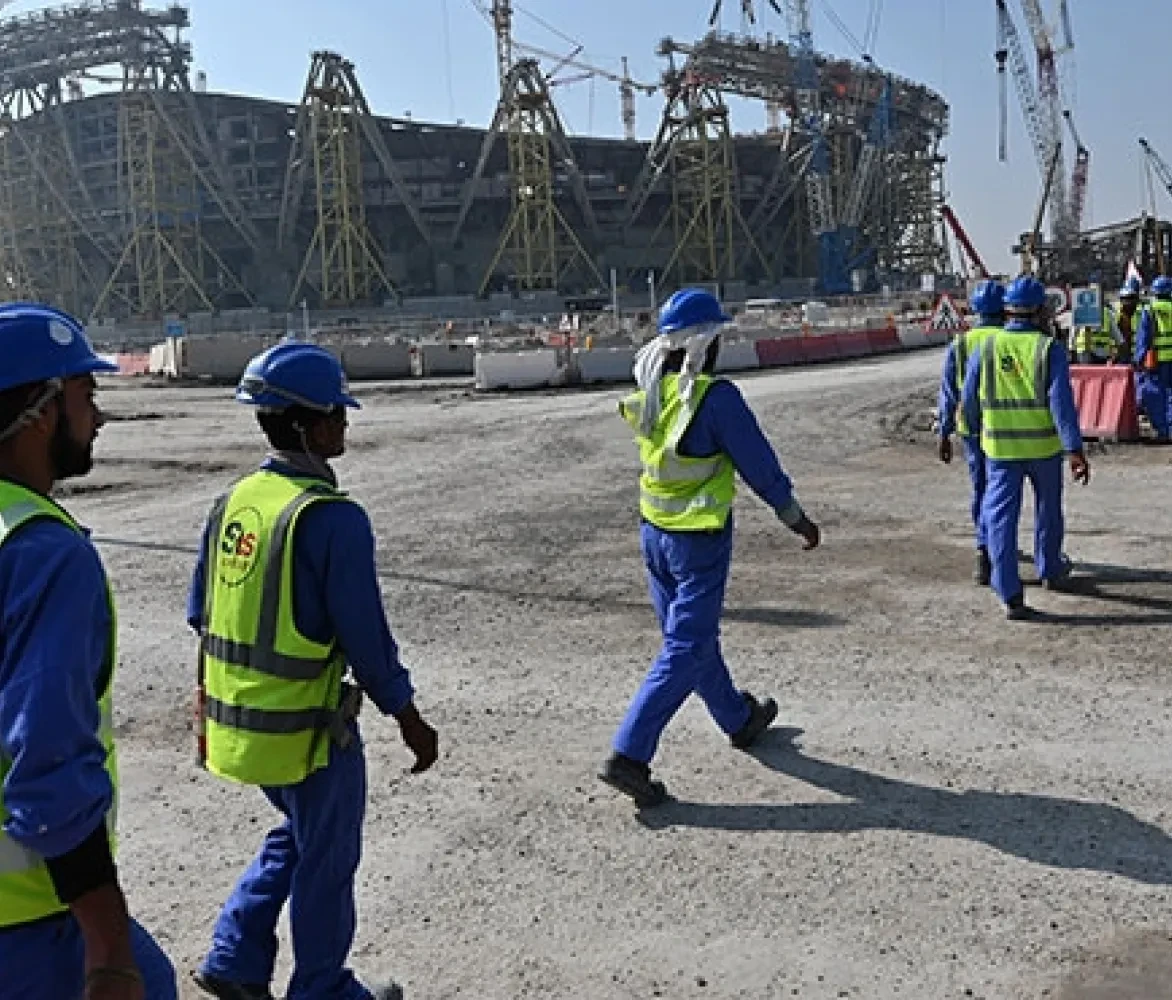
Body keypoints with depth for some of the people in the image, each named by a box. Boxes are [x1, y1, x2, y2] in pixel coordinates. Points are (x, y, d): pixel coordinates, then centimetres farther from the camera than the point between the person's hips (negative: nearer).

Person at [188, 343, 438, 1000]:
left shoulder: (235, 500, 1)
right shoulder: (333, 518, -23)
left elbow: (203, 613, 8)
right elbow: (366, 637, -19)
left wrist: (209, 702, 21)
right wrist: (410, 719, -6)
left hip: (235, 719, 8)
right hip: (305, 727, -7)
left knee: (295, 836, 28)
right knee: (325, 861, 13)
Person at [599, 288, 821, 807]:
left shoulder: (649, 391, -3)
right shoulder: (716, 396, -22)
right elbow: (759, 466, -13)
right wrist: (796, 517, 0)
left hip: (654, 531, 8)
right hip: (699, 538, -8)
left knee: (691, 634, 21)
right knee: (686, 650, 1)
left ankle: (739, 718, 43)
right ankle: (628, 754, -2)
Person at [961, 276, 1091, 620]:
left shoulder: (986, 349, -2)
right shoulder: (1050, 349, -9)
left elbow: (969, 401, 5)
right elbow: (1062, 401, -18)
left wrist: (980, 431, 24)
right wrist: (1075, 450, -20)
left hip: (1000, 449, 0)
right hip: (1044, 446, 0)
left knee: (1001, 517, 1)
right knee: (1048, 509, 22)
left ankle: (1010, 595, -9)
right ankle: (1050, 571, 41)